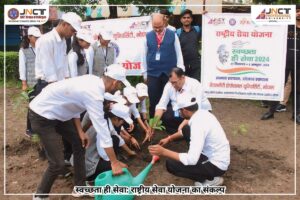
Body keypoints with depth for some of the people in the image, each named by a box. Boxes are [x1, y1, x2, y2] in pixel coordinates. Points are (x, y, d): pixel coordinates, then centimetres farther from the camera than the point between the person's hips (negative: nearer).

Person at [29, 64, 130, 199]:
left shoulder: (93, 81, -2)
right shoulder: (94, 94, -29)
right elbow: (102, 129, -29)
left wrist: (80, 131, 4)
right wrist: (114, 162, -22)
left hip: (55, 112, 10)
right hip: (41, 115, -10)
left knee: (79, 142, 13)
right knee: (58, 164, -9)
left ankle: (79, 187, 26)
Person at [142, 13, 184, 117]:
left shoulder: (172, 35, 1)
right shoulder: (148, 36, 4)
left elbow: (179, 54, 2)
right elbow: (144, 55, 9)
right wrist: (144, 73, 8)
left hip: (169, 73, -1)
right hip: (152, 74, 1)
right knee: (153, 100, 6)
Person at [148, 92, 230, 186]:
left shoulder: (198, 124, -29)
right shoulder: (202, 113, -1)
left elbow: (192, 160, -32)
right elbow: (186, 131, 21)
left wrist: (164, 152, -28)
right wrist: (169, 138, 20)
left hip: (217, 165, -9)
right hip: (219, 156, 9)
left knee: (171, 164, -13)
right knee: (186, 131, 15)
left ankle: (211, 179, -1)